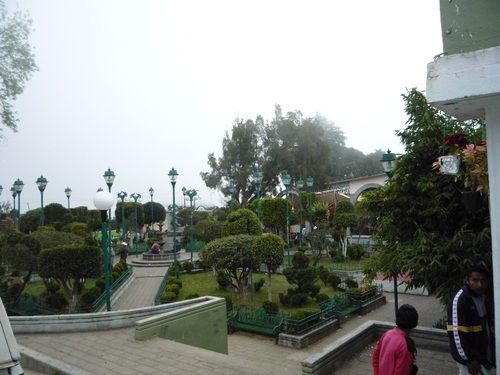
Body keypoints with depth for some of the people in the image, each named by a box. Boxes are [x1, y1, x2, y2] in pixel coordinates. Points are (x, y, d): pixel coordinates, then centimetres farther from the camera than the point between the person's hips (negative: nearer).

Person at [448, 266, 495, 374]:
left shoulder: (484, 298, 5)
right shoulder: (460, 300, -22)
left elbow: (488, 326, 16)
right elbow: (456, 333, -23)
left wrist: (492, 352, 14)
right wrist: (469, 359, -20)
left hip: (485, 354, 8)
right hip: (471, 357, -8)